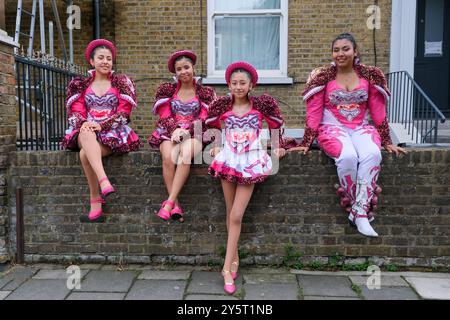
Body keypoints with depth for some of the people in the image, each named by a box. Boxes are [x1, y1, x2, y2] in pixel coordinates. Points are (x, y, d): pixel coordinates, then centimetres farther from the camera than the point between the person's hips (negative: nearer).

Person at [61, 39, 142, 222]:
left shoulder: (122, 82, 11)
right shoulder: (80, 85, 18)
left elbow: (124, 112, 0)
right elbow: (75, 110, 8)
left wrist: (101, 125, -15)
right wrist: (83, 123, -16)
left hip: (113, 133, -1)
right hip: (87, 132, 2)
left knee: (85, 153, -34)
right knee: (86, 133, -39)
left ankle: (95, 199, -27)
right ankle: (104, 181, -50)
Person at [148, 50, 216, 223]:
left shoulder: (206, 92, 11)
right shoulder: (167, 90, 14)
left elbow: (204, 119, 1)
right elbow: (165, 116, 6)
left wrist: (185, 130, -15)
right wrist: (176, 129, -15)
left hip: (194, 134, -1)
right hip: (170, 132, 1)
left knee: (185, 153, -36)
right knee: (169, 156, -33)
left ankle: (169, 202, -34)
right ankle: (176, 205, -29)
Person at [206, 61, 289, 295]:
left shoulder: (262, 104, -4)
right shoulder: (222, 106, 0)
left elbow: (276, 124, 10)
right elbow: (212, 126, 17)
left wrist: (278, 147, 10)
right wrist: (215, 146, 7)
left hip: (251, 161, -2)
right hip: (228, 159, 2)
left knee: (236, 216, -8)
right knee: (231, 214, 8)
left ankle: (227, 268, -1)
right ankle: (234, 259, 24)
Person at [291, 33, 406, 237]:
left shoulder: (370, 76, 6)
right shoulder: (323, 77, 1)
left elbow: (378, 113, 8)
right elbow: (313, 114, 0)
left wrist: (387, 142, 6)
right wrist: (306, 143, -4)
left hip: (361, 128, 2)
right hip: (332, 128, -2)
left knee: (372, 154, -32)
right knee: (348, 156, -34)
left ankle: (359, 213, -26)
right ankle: (364, 209, -14)